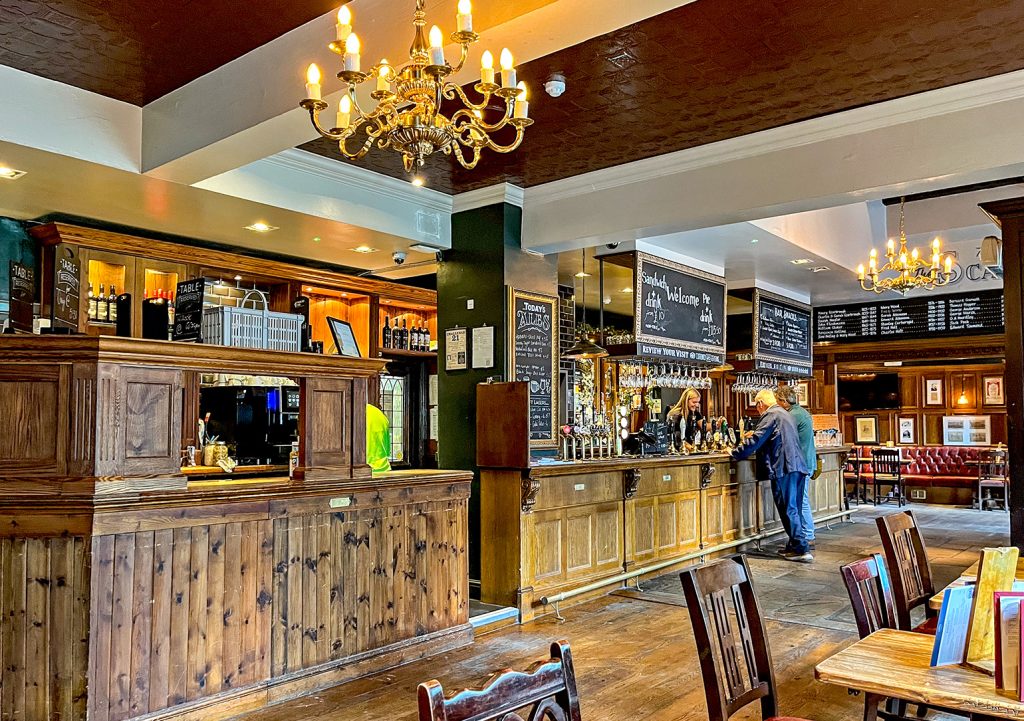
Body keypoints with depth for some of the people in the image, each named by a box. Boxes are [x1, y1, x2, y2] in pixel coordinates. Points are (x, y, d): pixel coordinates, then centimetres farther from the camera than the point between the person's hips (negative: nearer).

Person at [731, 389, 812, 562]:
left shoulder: (771, 415, -7)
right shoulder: (785, 414, 22)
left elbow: (755, 441, -12)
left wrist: (734, 453, -3)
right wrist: (754, 435, 38)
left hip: (784, 468, -9)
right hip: (798, 466, 10)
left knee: (788, 510, -6)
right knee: (794, 509, 15)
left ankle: (802, 550, -6)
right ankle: (796, 546, 21)